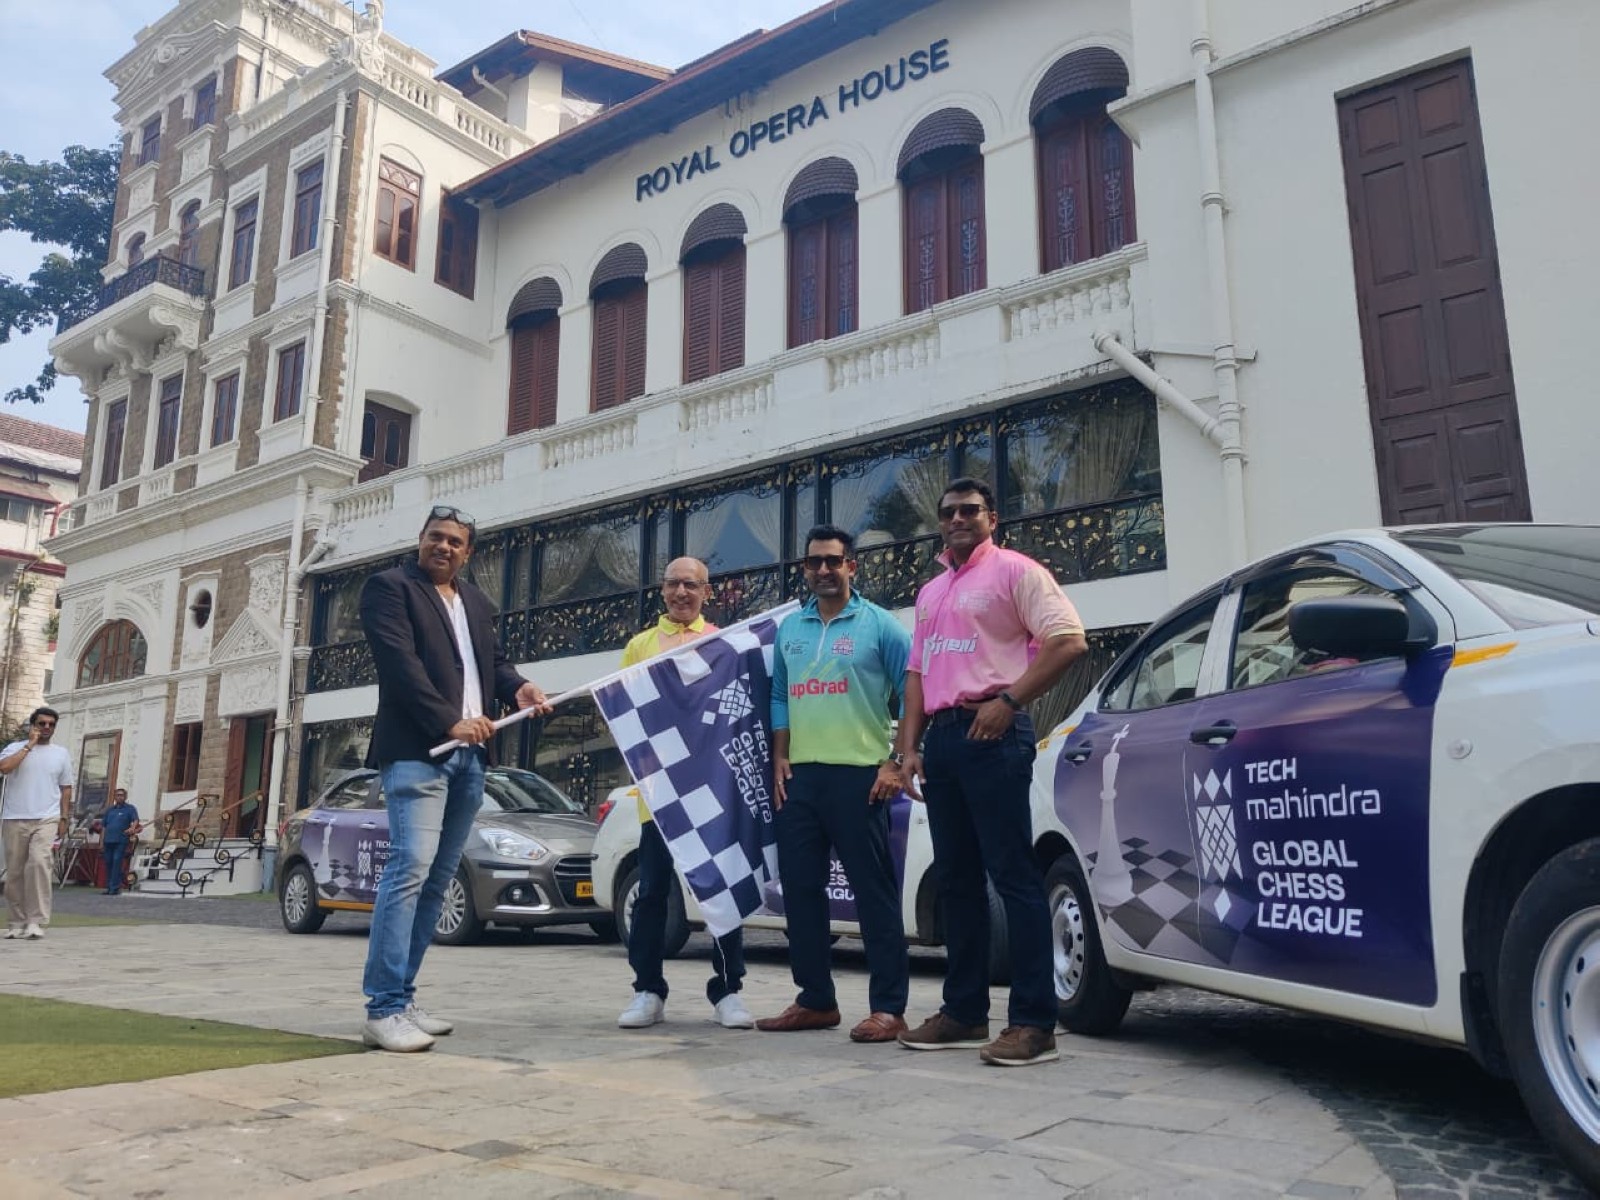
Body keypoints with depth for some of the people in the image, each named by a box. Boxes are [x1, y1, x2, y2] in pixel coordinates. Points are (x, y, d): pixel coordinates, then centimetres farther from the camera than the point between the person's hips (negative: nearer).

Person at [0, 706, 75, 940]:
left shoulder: (61, 753, 12)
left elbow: (66, 789, 14)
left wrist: (64, 818, 7)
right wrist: (30, 744, -9)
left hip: (46, 819, -1)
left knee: (38, 862, -20)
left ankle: (36, 921, -17)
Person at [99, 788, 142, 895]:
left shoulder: (130, 809, 4)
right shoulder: (109, 809, 18)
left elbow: (136, 820, -12)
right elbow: (103, 826, 18)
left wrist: (132, 828, -34)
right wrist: (101, 842, 12)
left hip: (121, 841, -5)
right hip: (108, 841, 5)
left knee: (117, 862, -11)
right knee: (108, 863, 7)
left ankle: (115, 887, -11)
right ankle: (109, 887, 16)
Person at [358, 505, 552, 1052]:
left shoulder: (475, 601, 22)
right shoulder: (389, 586, 0)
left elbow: (494, 659, 23)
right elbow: (401, 663, -12)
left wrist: (517, 688, 0)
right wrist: (449, 722, -20)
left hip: (469, 756, 8)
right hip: (417, 750, -7)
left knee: (437, 880, 8)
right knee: (411, 869, -16)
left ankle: (402, 998, 15)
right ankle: (383, 1010, -12)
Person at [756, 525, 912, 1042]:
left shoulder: (879, 625, 0)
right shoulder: (788, 629, 15)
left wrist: (897, 764, -11)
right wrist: (780, 758, 7)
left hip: (859, 775, -5)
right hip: (799, 776, 6)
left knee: (874, 893, -3)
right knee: (800, 889, 9)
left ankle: (888, 1008, 3)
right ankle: (816, 1000, 21)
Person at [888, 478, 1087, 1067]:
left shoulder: (1013, 570, 0)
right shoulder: (930, 591, 21)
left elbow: (1068, 639, -11)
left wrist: (1009, 700, -16)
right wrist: (909, 747, 10)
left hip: (992, 734, -8)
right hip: (941, 736, 8)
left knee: (1013, 875, -8)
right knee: (955, 879, 10)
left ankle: (1033, 1022, -3)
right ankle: (964, 1011, 19)